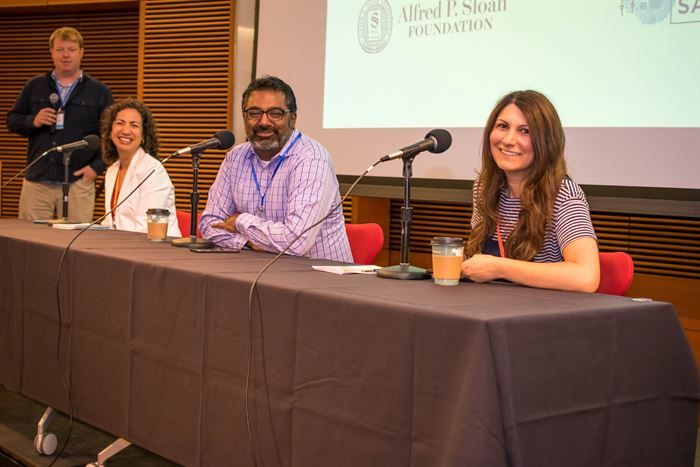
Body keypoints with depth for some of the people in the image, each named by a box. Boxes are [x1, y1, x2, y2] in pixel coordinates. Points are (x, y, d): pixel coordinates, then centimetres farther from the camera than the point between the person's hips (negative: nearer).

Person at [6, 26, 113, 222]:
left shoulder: (99, 91, 6)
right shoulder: (34, 86, 13)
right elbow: (12, 120, 16)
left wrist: (97, 167, -5)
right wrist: (33, 121, -5)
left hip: (78, 182, -2)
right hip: (36, 181, 2)